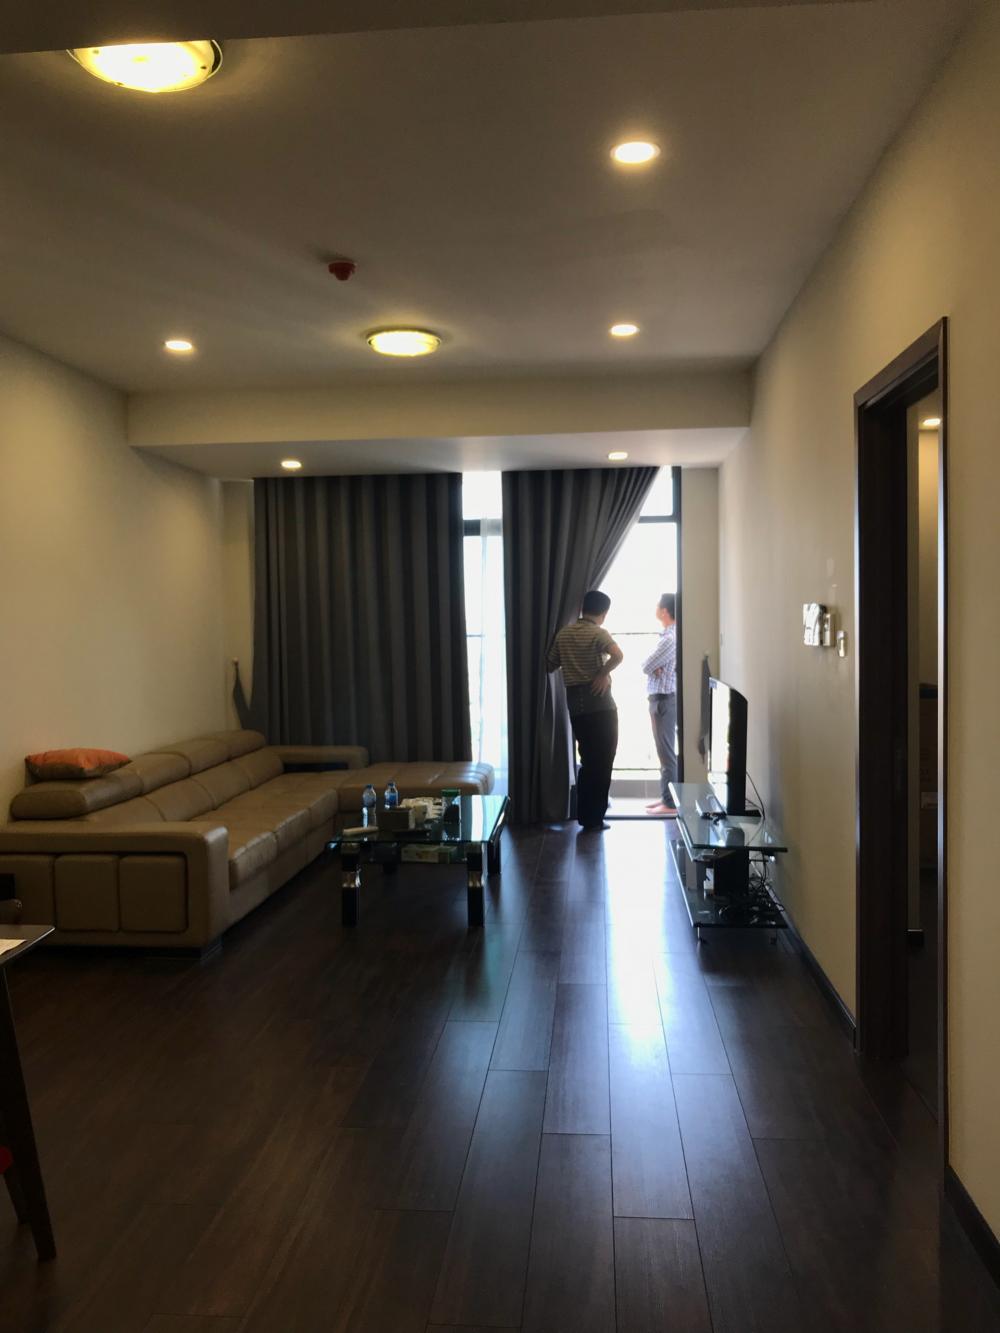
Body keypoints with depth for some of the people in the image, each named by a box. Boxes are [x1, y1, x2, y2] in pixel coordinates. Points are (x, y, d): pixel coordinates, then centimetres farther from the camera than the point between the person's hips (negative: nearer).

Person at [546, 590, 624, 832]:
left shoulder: (563, 634, 9)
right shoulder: (598, 633, -9)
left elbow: (549, 665, 17)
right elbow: (618, 655, -28)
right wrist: (603, 673, -14)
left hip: (575, 703, 6)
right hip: (599, 704, -6)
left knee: (588, 760, 16)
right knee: (602, 761, 3)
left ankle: (585, 815, 19)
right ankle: (593, 819, 5)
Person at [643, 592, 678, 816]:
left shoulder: (669, 638, -18)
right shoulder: (671, 635, 14)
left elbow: (647, 666, -16)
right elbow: (651, 666, 15)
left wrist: (653, 667, 3)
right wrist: (656, 667, -5)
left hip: (664, 699, -10)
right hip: (663, 698, 10)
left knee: (667, 753, -6)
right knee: (665, 752, 14)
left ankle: (670, 803, -2)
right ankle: (666, 797, 21)